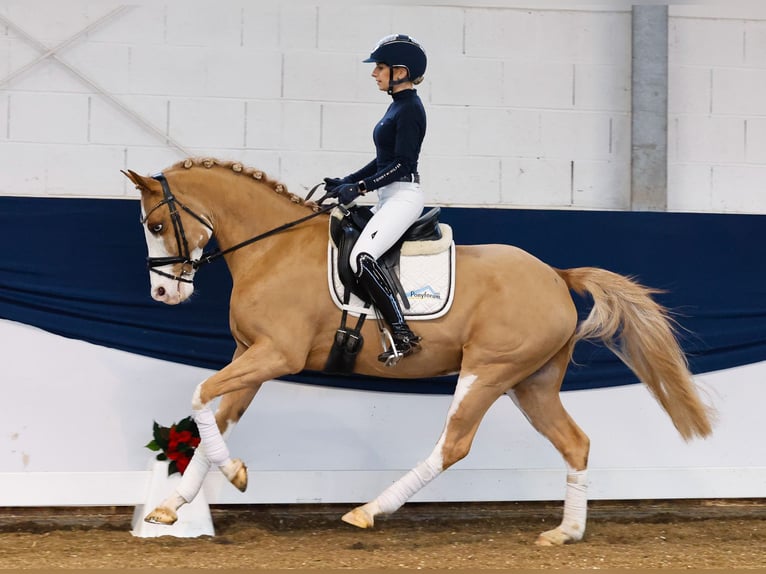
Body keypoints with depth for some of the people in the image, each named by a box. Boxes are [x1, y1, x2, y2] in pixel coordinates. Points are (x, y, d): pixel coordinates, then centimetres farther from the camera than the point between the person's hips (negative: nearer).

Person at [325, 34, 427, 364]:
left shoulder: (410, 109, -13)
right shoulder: (398, 106, 16)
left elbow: (402, 163, -20)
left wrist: (360, 188, -21)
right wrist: (346, 182, 16)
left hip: (403, 197, -11)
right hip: (388, 198, 11)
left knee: (362, 257, -26)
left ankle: (403, 336, -27)